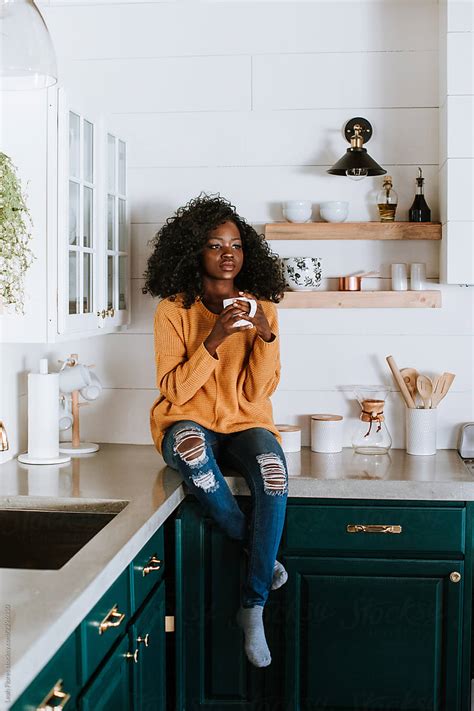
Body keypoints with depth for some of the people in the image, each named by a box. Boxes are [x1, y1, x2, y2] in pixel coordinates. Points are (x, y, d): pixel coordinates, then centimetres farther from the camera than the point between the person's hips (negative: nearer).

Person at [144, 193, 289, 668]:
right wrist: (214, 339, -22)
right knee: (191, 444, -39)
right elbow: (174, 391, -11)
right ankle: (254, 546, -15)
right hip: (188, 422, -1)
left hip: (245, 425, 2)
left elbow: (257, 392, -4)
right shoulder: (173, 310, -3)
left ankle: (253, 607, -18)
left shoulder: (262, 309, 3)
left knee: (273, 474, -32)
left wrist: (265, 336, -19)